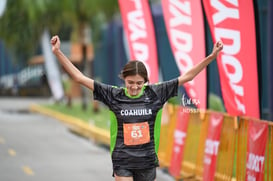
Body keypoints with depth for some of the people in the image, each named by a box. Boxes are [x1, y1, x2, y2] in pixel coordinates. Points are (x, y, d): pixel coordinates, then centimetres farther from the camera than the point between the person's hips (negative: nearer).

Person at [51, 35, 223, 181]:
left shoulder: (155, 93, -2)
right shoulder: (114, 95, -4)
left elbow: (187, 77, 1)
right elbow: (80, 77, -4)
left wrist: (212, 56, -4)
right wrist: (58, 53, -9)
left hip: (147, 162, 1)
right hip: (122, 162, -1)